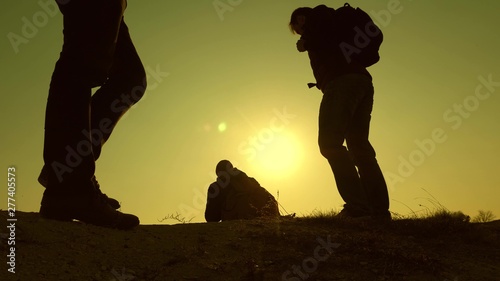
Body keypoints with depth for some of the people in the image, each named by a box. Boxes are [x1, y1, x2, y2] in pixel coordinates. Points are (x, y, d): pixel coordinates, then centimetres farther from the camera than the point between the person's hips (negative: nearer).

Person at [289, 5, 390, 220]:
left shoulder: (318, 14, 13)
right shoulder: (331, 23, 36)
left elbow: (327, 36, -4)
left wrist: (305, 44, 14)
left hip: (343, 81, -9)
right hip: (363, 82, 9)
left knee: (330, 142, -14)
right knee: (358, 145, 4)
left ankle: (357, 206, -23)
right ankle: (379, 210, -3)